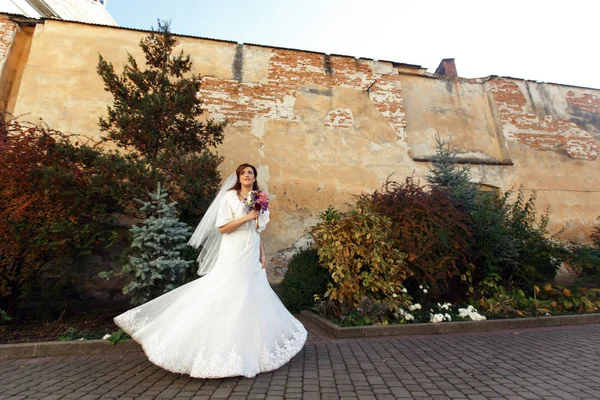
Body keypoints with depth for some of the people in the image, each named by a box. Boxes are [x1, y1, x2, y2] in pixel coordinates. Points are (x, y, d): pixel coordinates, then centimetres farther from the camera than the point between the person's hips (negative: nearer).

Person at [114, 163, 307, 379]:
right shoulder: (230, 197, -5)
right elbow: (222, 228, -11)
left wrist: (262, 256, 9)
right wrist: (247, 217, -17)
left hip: (252, 257, 6)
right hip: (234, 256, -6)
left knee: (252, 301, 13)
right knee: (228, 299, -2)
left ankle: (250, 349, 32)